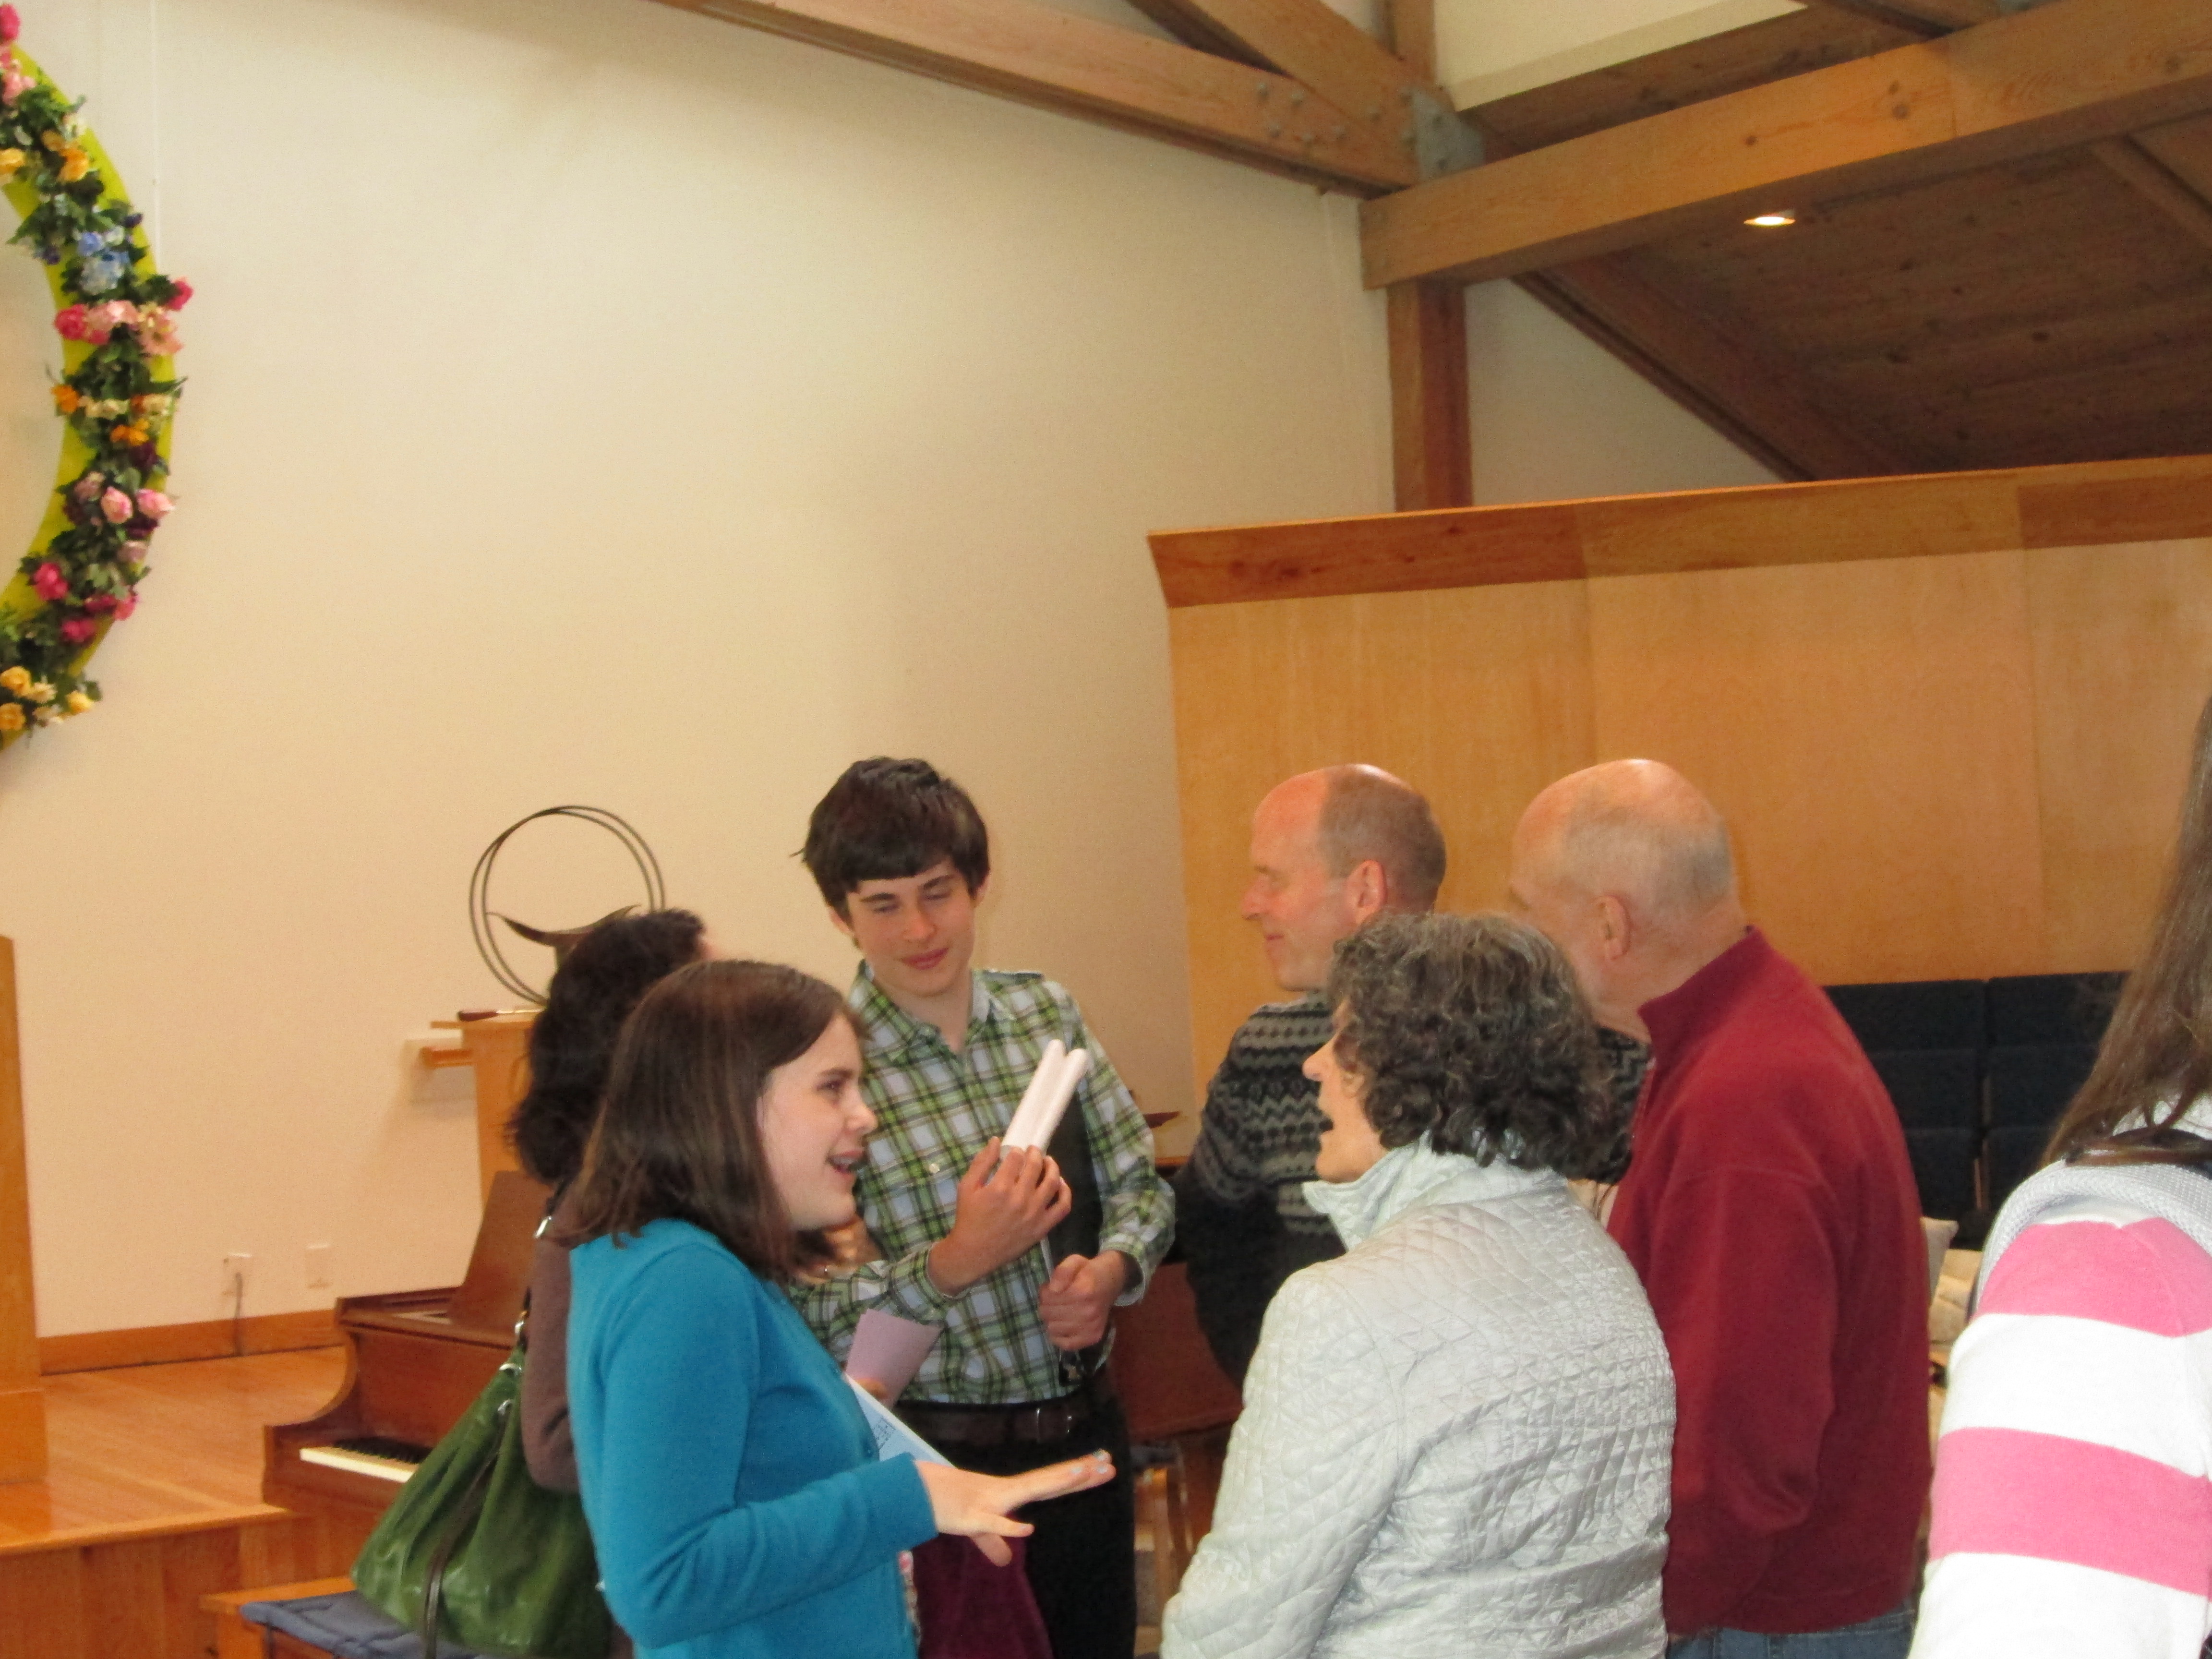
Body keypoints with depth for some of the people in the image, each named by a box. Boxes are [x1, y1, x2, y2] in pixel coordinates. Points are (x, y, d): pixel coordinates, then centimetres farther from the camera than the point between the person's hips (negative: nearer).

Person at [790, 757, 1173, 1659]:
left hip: (1089, 1433, 5)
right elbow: (814, 1313, -15)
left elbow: (1139, 1185, 9)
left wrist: (1110, 1270, -10)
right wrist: (958, 1262, -27)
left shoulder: (1045, 1010, 2)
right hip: (947, 1459, -5)